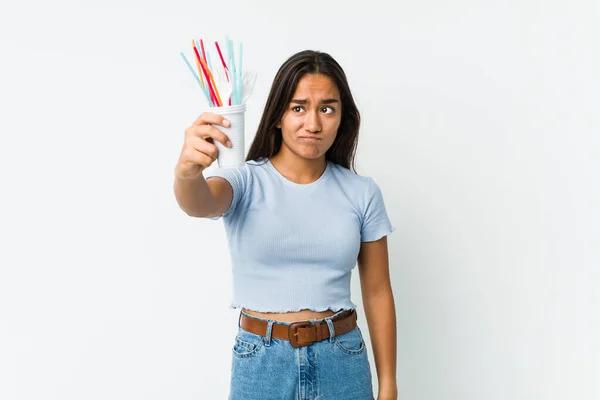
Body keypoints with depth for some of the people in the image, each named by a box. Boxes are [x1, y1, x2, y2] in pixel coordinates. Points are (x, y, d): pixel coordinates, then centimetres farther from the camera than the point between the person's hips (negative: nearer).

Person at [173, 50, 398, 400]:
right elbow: (200, 204, -30)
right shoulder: (246, 182, -7)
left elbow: (378, 293, 2)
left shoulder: (362, 193, -2)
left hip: (342, 361, 2)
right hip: (261, 361, -1)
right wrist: (188, 172, -52)